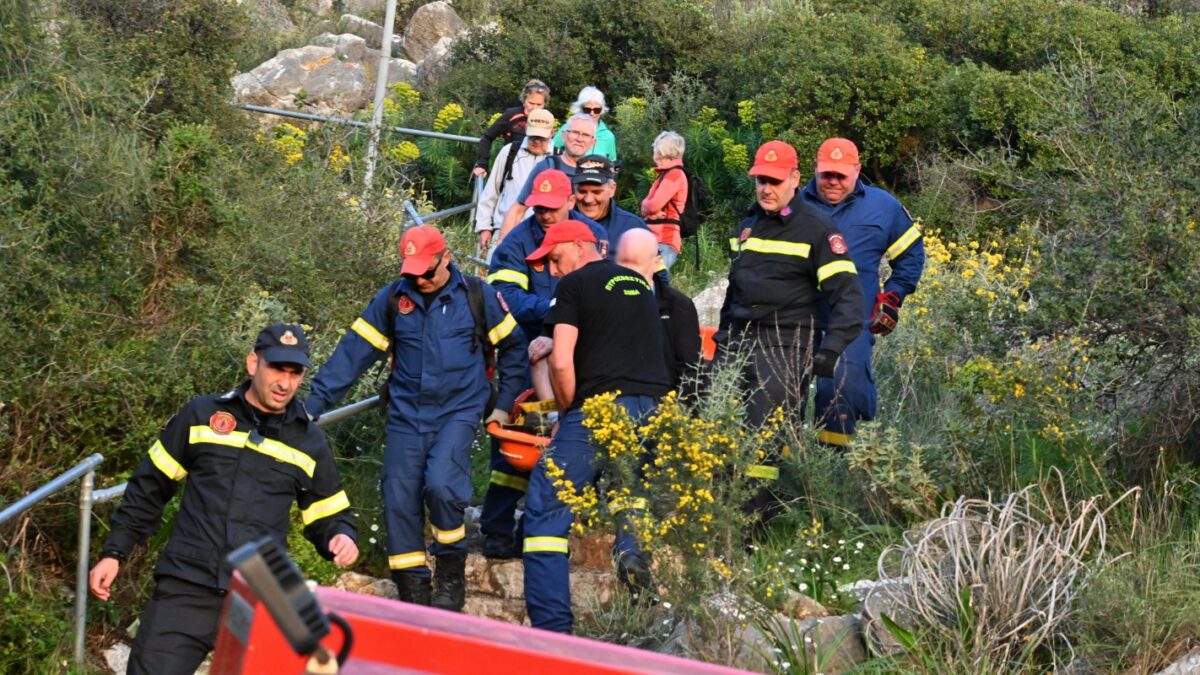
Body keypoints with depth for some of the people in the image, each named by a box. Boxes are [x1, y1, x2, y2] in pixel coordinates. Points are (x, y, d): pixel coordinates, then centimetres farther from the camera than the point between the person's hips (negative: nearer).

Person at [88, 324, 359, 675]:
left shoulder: (309, 442, 13)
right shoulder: (201, 415, 9)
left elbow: (329, 516, 20)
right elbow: (149, 488, 14)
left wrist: (341, 538, -4)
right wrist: (113, 553, 11)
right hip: (185, 592, -1)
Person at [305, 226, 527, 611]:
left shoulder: (477, 297, -1)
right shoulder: (393, 299, 2)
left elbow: (513, 346, 12)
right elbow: (354, 352, 1)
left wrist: (505, 404, 10)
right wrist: (316, 403, -5)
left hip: (458, 411, -3)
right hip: (406, 415, 3)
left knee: (440, 483, -24)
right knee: (400, 499, -3)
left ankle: (452, 576, -2)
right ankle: (414, 593, 8)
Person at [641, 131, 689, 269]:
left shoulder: (674, 174, -8)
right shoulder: (667, 174, 21)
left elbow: (655, 205, -17)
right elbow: (649, 205, 17)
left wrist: (645, 205, 5)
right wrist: (650, 211, -6)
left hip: (663, 242, -10)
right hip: (657, 240, 10)